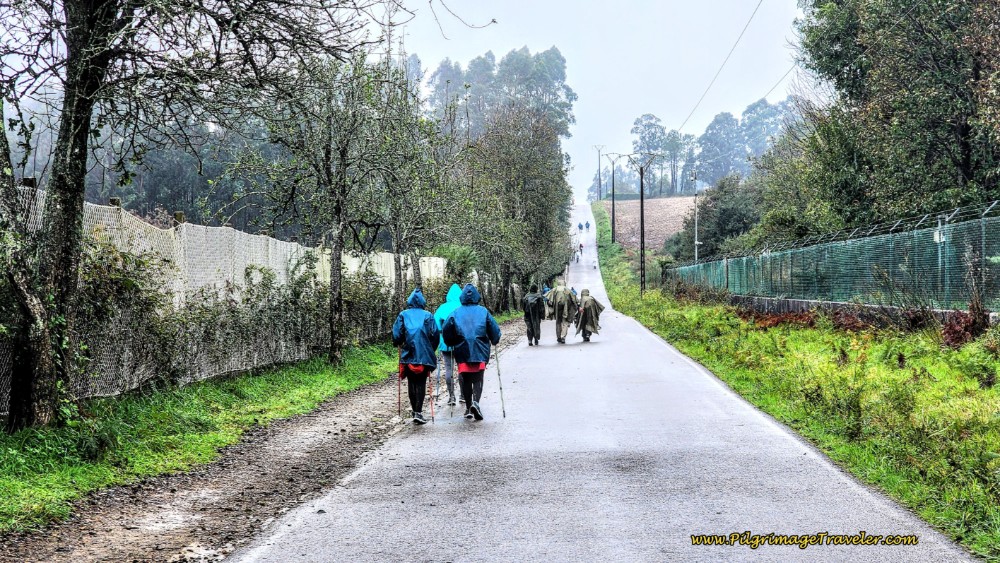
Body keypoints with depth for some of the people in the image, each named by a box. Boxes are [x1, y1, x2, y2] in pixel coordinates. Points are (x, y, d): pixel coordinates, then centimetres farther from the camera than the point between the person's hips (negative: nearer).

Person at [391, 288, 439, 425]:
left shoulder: (403, 315, 3)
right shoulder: (428, 316, 1)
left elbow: (396, 334, -2)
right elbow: (435, 334, -2)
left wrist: (398, 344, 18)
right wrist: (431, 349, 13)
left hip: (408, 355, 1)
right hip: (424, 355, -1)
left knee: (411, 383, 13)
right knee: (421, 383, 1)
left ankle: (415, 411, 16)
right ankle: (418, 412, -10)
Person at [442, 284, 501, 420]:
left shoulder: (456, 312, 2)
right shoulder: (483, 311, 1)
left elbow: (446, 331, 0)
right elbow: (495, 329, 0)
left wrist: (451, 344, 17)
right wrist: (494, 342, 19)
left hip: (462, 352, 1)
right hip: (480, 352, -1)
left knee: (465, 380, 12)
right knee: (478, 379, 2)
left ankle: (468, 407, 14)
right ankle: (475, 401, -21)